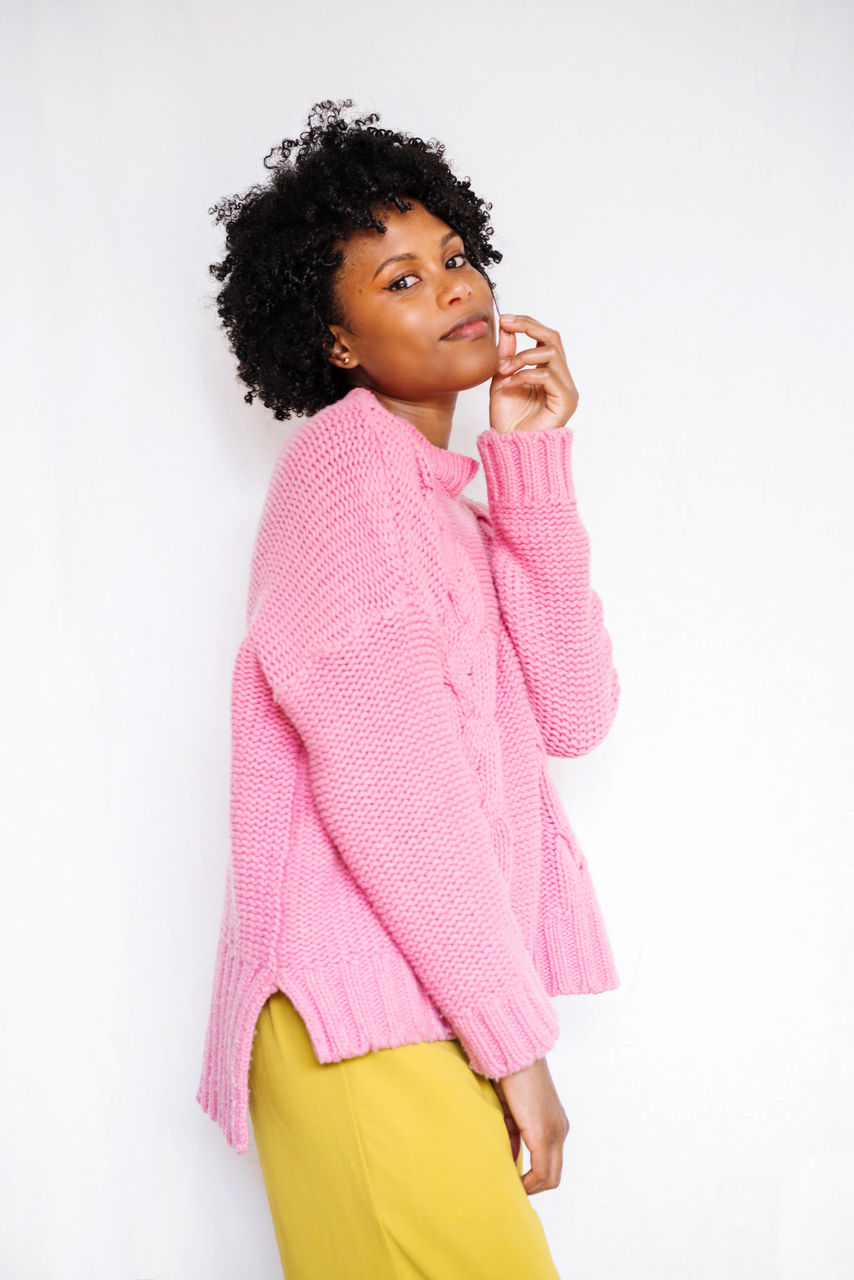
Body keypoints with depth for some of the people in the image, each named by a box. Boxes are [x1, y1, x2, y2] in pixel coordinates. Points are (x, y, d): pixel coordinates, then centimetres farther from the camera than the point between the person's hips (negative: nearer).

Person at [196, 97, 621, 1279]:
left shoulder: (449, 508, 21)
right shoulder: (348, 457, -7)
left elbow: (570, 717, 5)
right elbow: (386, 780, -17)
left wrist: (533, 462, 1)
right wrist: (516, 1035, -14)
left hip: (432, 1014, 9)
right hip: (369, 1017, -9)